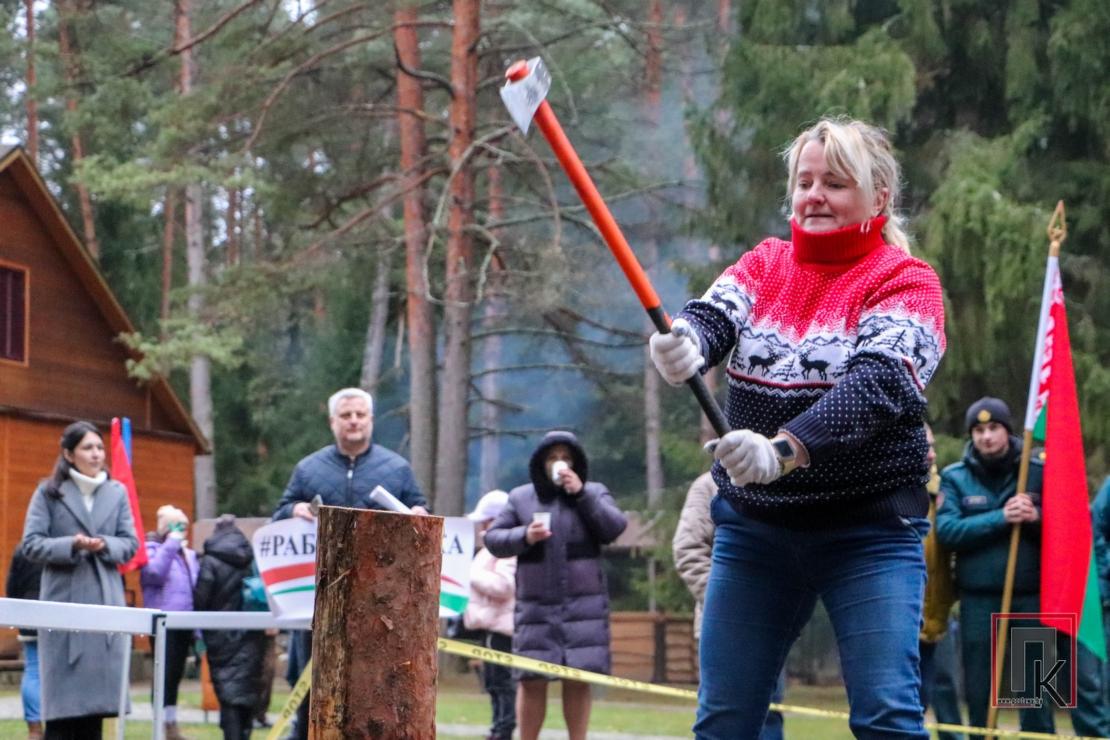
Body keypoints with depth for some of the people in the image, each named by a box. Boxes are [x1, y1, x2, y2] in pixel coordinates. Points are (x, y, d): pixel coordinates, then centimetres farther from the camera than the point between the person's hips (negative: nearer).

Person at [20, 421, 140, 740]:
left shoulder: (117, 492, 10)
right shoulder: (48, 492, 2)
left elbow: (130, 543, 8)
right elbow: (31, 544, -3)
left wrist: (105, 545, -12)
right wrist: (71, 545, -18)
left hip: (106, 602, 3)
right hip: (64, 602, -3)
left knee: (98, 690, 4)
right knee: (62, 697, -5)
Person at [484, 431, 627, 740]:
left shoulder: (594, 493, 8)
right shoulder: (520, 497, 9)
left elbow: (615, 528, -7)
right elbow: (493, 539, 7)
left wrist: (581, 494, -12)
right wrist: (524, 537, -11)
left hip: (583, 606, 0)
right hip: (535, 606, 1)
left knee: (578, 680, -1)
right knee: (532, 680, -1)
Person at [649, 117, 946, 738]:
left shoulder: (907, 282, -5)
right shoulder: (765, 264, 9)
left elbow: (876, 384, -21)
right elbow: (712, 316, -9)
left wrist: (782, 449, -37)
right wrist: (684, 344, -34)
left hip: (869, 530, -4)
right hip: (753, 525, 5)